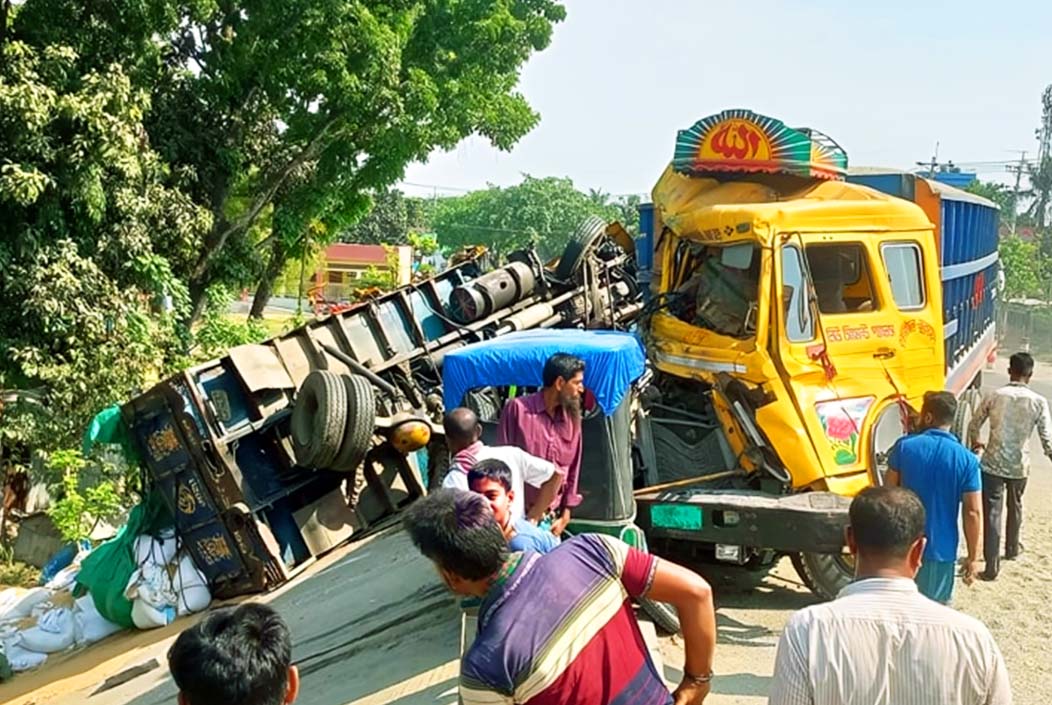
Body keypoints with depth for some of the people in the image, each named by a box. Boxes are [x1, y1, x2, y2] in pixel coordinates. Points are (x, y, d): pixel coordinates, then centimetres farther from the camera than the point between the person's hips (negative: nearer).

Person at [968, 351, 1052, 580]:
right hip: (1019, 466, 2)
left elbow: (973, 427, 4)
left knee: (992, 513, 0)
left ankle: (992, 566, -4)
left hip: (992, 464, -2)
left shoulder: (994, 396, -6)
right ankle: (1012, 548, 46)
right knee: (1015, 507, 26)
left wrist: (976, 445, 24)